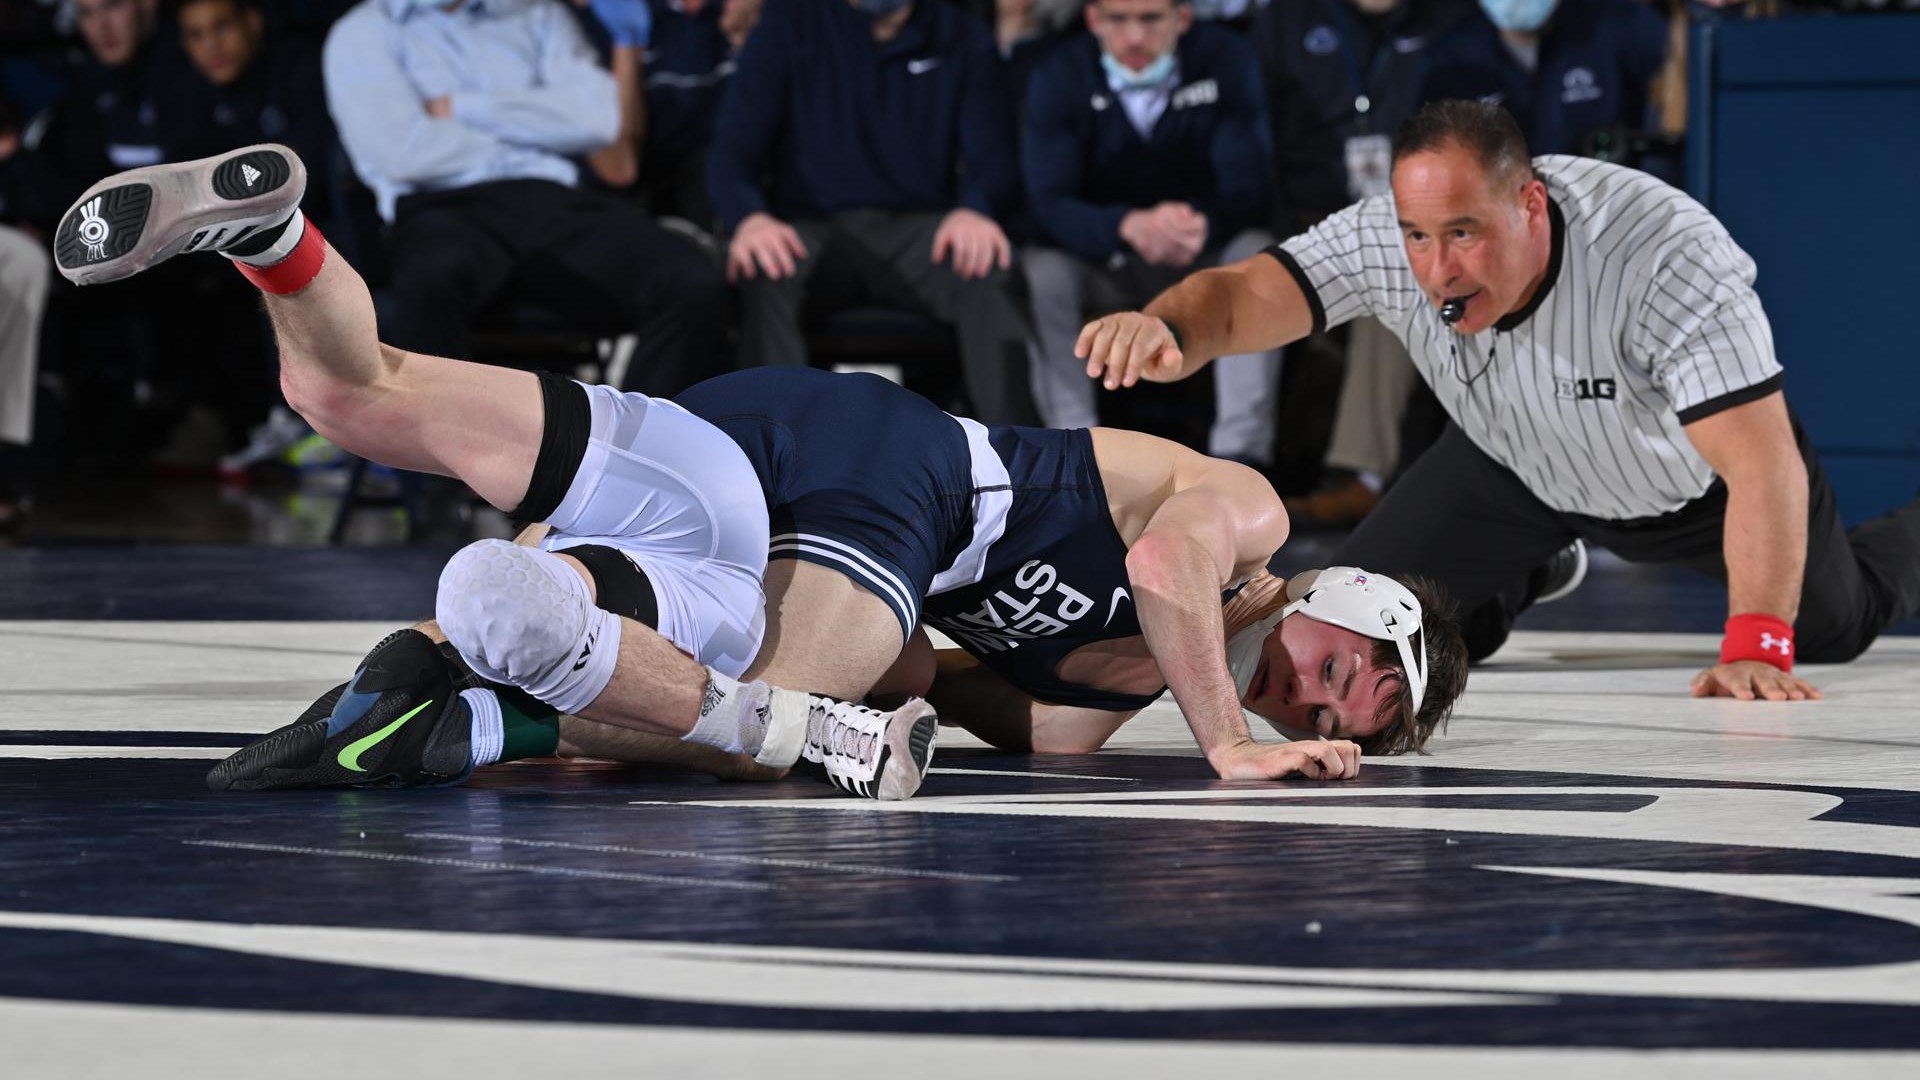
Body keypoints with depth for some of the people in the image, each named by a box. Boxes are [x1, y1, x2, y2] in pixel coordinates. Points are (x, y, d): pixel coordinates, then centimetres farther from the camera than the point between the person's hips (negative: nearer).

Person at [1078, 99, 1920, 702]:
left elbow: (1764, 468, -45)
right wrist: (1165, 331, -67)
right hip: (1514, 467, 3)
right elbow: (1236, 299, -43)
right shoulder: (1381, 242, -34)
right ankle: (1525, 578, 30)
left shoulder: (1670, 256, -43)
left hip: (1697, 481, -3)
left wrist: (1754, 652, -52)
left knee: (1829, 629, 13)